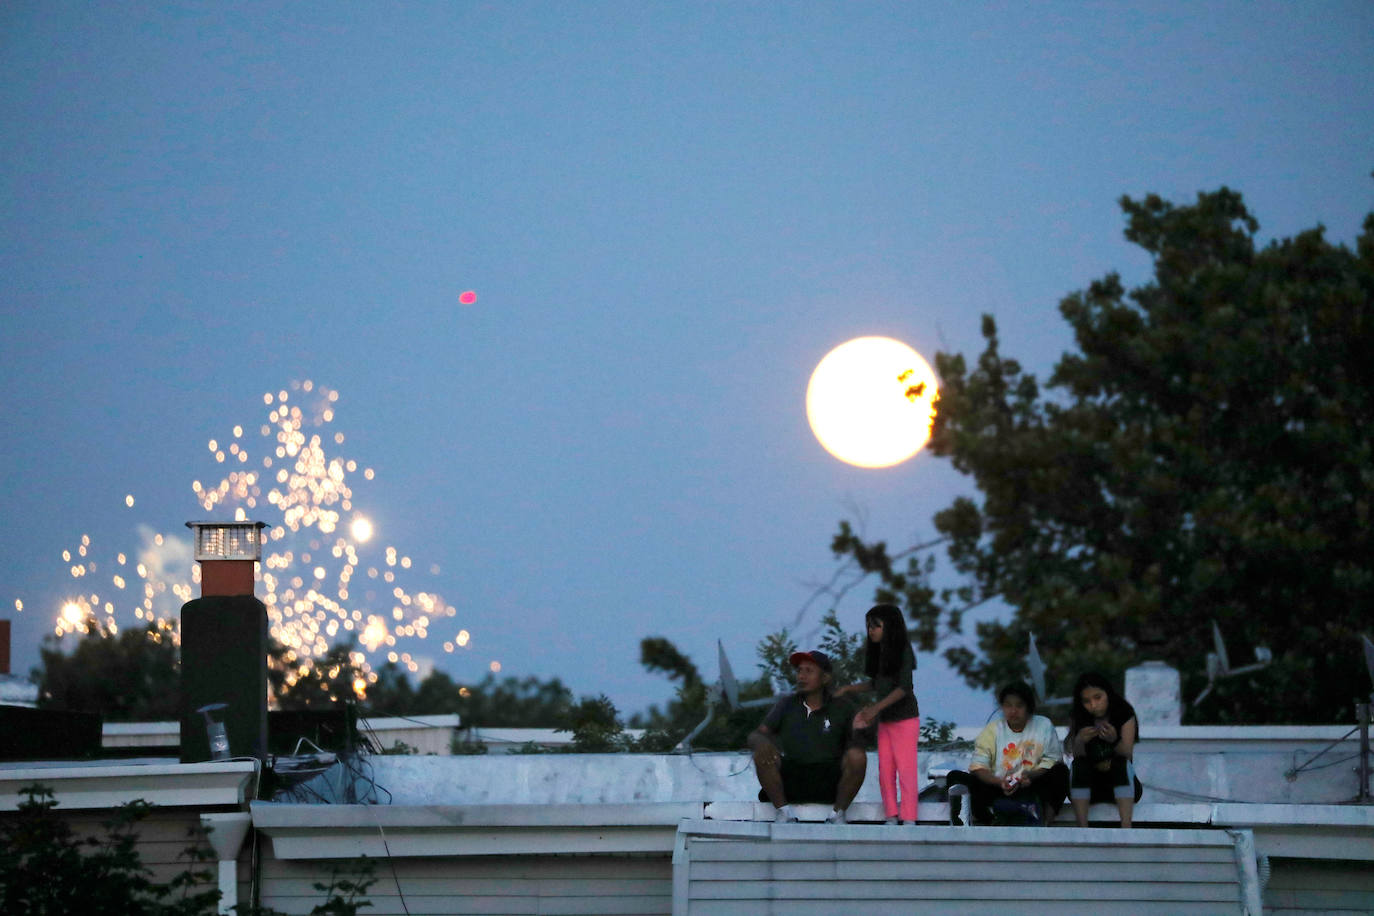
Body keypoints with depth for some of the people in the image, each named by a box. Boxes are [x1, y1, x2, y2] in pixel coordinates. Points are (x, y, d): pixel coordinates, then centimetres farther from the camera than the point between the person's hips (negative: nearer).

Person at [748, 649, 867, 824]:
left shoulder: (841, 709, 6)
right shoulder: (787, 705, 9)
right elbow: (754, 736, 3)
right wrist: (762, 742, -23)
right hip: (790, 781, 1)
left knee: (857, 756, -28)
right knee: (762, 753, -26)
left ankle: (838, 813, -11)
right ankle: (783, 811, -13)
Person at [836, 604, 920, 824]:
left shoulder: (902, 651, -10)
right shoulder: (878, 652, 12)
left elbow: (905, 687, -16)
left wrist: (877, 707, -22)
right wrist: (848, 689, 11)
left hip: (905, 719, -8)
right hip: (885, 721, 8)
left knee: (905, 769, -8)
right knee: (885, 771, 4)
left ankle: (909, 818, -7)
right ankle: (891, 817, 6)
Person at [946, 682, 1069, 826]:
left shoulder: (1044, 726, 7)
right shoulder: (993, 729, 8)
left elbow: (1052, 760, -1)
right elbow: (978, 766, -1)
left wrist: (1032, 775, -22)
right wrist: (999, 782, -22)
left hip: (1031, 787, -1)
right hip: (997, 788, 1)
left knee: (1060, 771, -27)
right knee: (954, 776, -20)